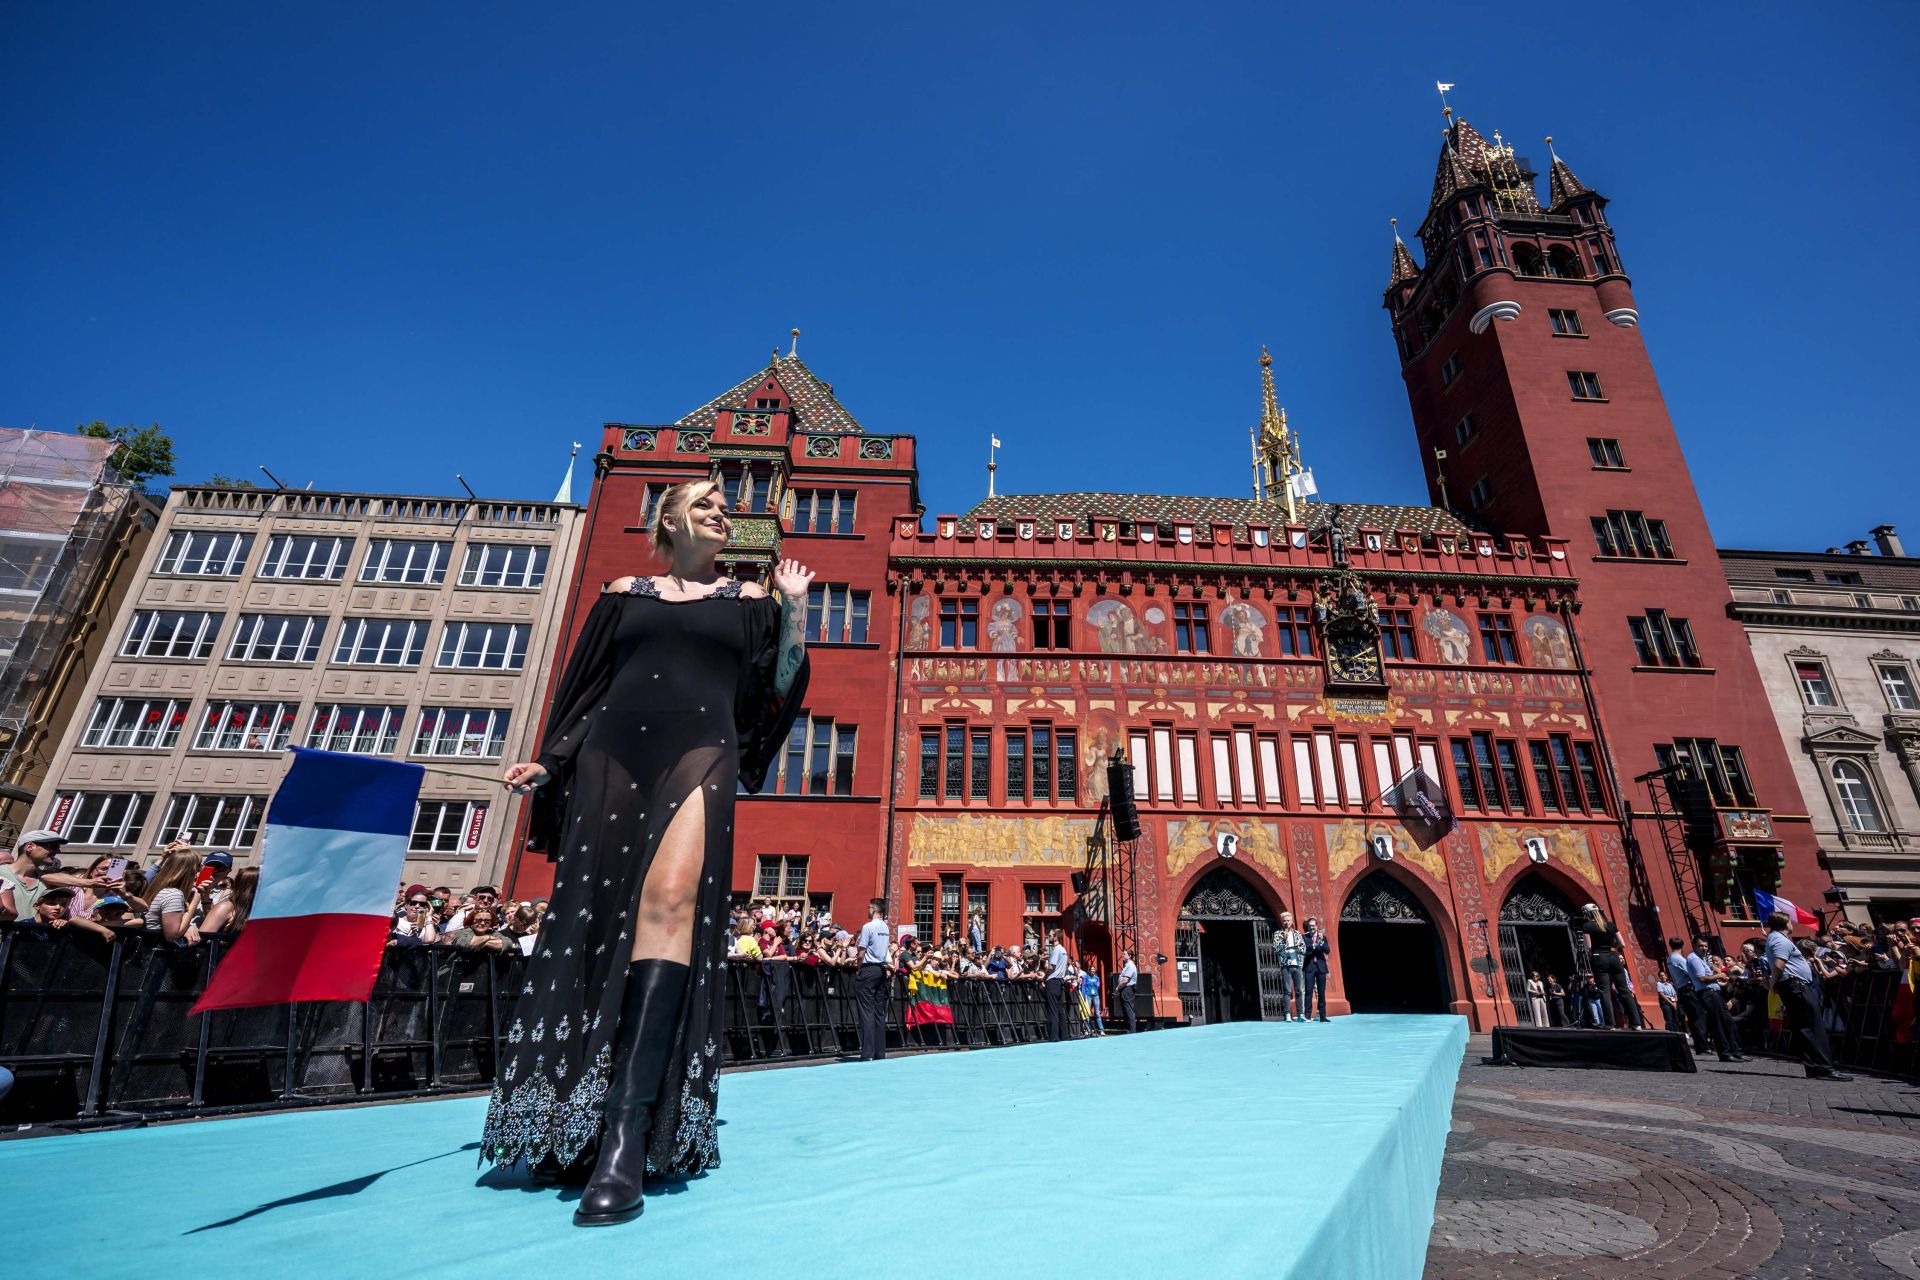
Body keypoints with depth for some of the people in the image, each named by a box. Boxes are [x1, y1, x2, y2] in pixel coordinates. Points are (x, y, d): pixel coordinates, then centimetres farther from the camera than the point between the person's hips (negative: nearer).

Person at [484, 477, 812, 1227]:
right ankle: (561, 1129, 15)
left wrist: (795, 608, -2)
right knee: (587, 918, -1)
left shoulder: (746, 599, 17)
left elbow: (778, 686, 8)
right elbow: (587, 688, 18)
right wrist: (548, 764, 8)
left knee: (672, 897, -24)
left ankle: (627, 1141, -28)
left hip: (700, 754, -2)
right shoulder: (624, 594, 20)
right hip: (615, 752, 3)